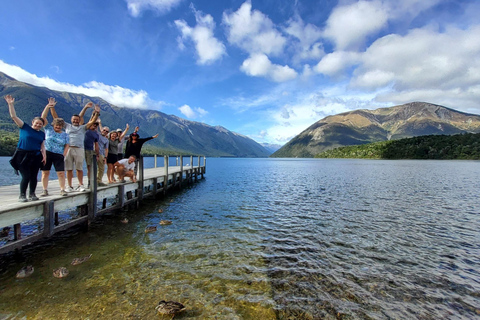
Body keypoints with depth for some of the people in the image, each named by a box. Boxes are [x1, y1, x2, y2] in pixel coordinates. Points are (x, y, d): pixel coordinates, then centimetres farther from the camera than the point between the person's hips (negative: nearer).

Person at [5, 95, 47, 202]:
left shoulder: (42, 134, 13)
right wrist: (11, 104, -4)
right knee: (26, 176, -7)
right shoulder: (24, 127, 4)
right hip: (22, 156, -3)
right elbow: (13, 116, 0)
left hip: (36, 156, 3)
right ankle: (22, 195, 7)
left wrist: (44, 156, 4)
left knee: (34, 176, 4)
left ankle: (32, 194, 16)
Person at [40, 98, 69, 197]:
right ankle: (45, 190, 11)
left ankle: (62, 190, 3)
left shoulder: (65, 135, 7)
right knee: (45, 173, 3)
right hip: (47, 153, 1)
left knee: (61, 173, -4)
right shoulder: (49, 129, 7)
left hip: (59, 155, 0)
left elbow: (67, 146, 6)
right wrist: (48, 106, -10)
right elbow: (43, 117, -1)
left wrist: (63, 155, -5)